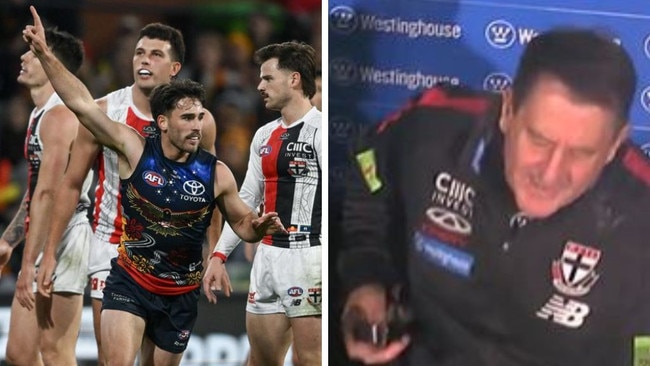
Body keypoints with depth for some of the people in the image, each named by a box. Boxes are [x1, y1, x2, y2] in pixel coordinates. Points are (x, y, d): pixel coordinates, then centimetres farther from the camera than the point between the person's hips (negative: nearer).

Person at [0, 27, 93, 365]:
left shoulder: (59, 116, -14)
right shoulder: (40, 115, 19)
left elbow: (48, 193, -21)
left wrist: (29, 262, -24)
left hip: (62, 239, -10)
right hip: (42, 241, 10)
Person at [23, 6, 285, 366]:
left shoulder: (216, 173, -9)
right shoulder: (135, 150, -13)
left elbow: (242, 223, 5)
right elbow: (83, 104, -16)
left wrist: (261, 227, -19)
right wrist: (44, 54, -21)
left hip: (180, 295, 2)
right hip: (129, 282, -2)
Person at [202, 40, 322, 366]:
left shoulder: (319, 130, -9)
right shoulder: (264, 137, 17)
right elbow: (246, 200, 23)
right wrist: (219, 256, 17)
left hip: (308, 257, -8)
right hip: (267, 256, 8)